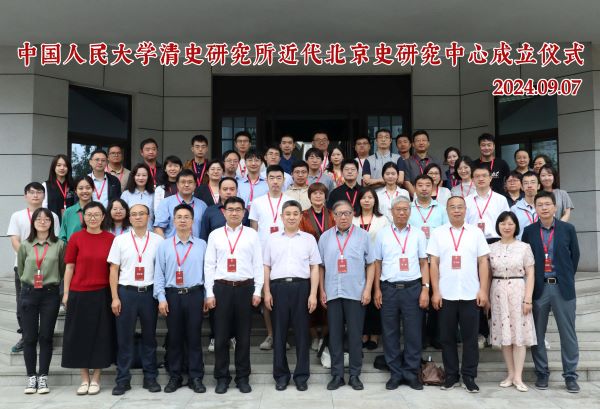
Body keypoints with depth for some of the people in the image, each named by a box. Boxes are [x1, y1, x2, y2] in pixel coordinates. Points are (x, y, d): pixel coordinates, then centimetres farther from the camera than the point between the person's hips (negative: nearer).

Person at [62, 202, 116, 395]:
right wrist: (66, 293, 1)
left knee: (101, 335, 6)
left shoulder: (111, 239, -1)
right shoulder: (75, 238, 0)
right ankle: (84, 379, 22)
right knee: (80, 335, 7)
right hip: (79, 294, 0)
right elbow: (70, 267, 3)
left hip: (102, 294, 0)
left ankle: (95, 379, 20)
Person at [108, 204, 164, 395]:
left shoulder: (158, 240, 3)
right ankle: (122, 379, 16)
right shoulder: (120, 240, 4)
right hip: (126, 292, 0)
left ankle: (150, 378, 20)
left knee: (149, 337, 9)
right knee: (124, 338, 5)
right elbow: (114, 270, 3)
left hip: (149, 293, 0)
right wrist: (115, 298, -3)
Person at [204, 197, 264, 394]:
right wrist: (209, 293, -1)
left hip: (245, 288, 0)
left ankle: (243, 377, 19)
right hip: (222, 288, 0)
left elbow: (258, 264, 3)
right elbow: (209, 266, 4)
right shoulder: (215, 235, 6)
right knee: (221, 336, 5)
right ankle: (222, 377, 18)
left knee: (243, 336, 7)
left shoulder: (252, 234, 5)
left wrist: (257, 291, -2)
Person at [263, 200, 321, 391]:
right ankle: (281, 375, 17)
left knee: (301, 332, 4)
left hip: (301, 286, -1)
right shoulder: (272, 239, 11)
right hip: (278, 287, 1)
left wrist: (313, 294, -3)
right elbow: (266, 267, 10)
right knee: (279, 332, 5)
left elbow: (314, 268, 5)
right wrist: (266, 292, 1)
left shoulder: (309, 239, 9)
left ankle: (301, 375, 14)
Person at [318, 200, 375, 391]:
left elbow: (370, 265, 3)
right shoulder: (325, 237, 6)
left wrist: (368, 289, -4)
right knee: (335, 335, 7)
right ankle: (337, 375, 17)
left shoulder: (363, 235, 2)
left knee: (355, 335, 5)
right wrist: (322, 291, 5)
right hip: (332, 294, 2)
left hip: (356, 294, -1)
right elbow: (321, 266, 9)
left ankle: (354, 375, 17)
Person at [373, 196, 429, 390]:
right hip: (389, 288, 0)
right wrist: (377, 290, 3)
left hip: (412, 288, 0)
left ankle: (411, 373, 15)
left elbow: (424, 263, 6)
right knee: (390, 333, 6)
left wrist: (425, 289, -2)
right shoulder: (382, 234, 6)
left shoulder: (418, 234, 6)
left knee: (413, 333, 3)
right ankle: (395, 374, 17)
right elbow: (377, 263, 8)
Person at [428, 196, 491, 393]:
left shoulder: (476, 232, 4)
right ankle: (451, 375, 20)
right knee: (447, 337, 8)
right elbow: (433, 263, 1)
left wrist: (483, 290, -3)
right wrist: (435, 291, -4)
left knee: (470, 337, 6)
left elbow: (483, 263, 4)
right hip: (446, 295, 0)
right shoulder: (437, 233, 3)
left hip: (471, 294, 0)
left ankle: (469, 376, 18)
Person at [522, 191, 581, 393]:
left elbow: (575, 255, 7)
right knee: (537, 334, 7)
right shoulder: (529, 231, 2)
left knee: (568, 334, 5)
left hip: (562, 287, 0)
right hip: (538, 287, 0)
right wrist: (531, 283, 3)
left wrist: (567, 278, 7)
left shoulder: (568, 229, 2)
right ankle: (542, 373, 19)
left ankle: (570, 375, 16)